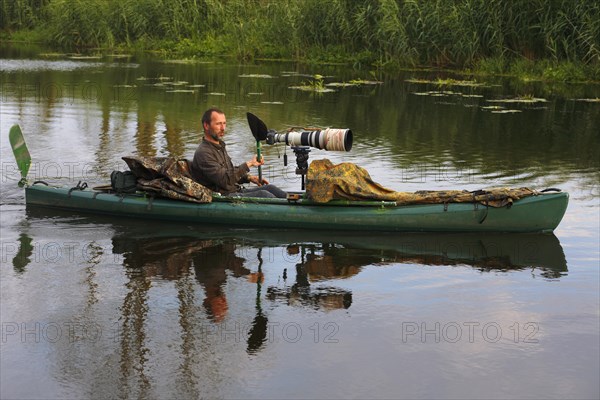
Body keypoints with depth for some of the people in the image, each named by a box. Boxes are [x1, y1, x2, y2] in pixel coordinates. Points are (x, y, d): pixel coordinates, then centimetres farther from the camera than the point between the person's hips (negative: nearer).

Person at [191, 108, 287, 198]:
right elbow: (225, 180, -24)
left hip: (236, 190, 10)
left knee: (270, 187, -5)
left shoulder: (220, 146, 17)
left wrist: (249, 177, 10)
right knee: (264, 194, -22)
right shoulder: (203, 153, -16)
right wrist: (248, 164, -22)